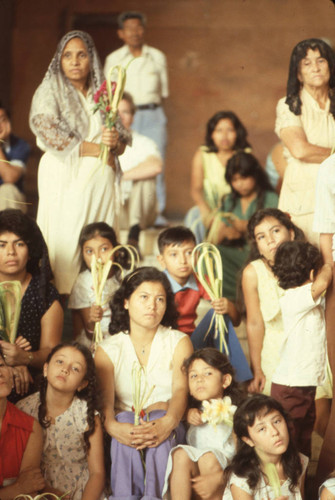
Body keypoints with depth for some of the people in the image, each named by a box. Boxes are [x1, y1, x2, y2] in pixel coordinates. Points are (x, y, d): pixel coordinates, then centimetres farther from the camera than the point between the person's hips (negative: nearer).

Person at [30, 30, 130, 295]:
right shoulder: (49, 92, 2)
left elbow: (123, 141, 15)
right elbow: (52, 137, -11)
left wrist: (115, 141, -10)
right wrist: (97, 149, -8)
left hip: (101, 181, 4)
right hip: (66, 181, -4)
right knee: (66, 245, -9)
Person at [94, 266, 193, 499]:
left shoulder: (178, 342, 11)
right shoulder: (108, 349, 10)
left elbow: (180, 390, -7)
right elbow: (105, 399, -6)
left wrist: (168, 422, -31)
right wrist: (112, 426, -32)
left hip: (165, 423, 0)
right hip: (125, 426, 0)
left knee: (160, 418, -34)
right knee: (125, 420, -33)